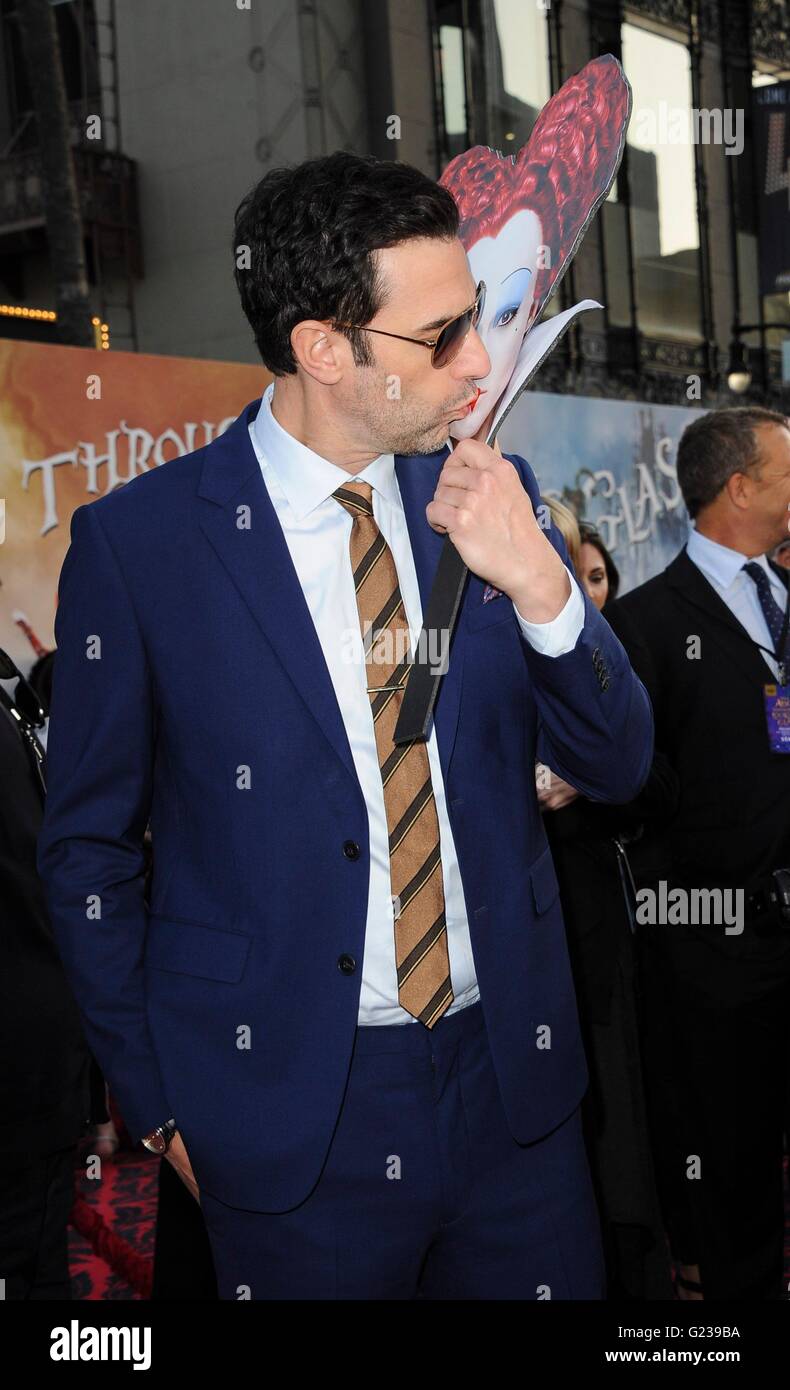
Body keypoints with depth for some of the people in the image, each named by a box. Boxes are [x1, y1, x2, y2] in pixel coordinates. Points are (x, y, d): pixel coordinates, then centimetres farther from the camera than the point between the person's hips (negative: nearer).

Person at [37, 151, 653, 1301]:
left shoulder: (493, 497, -2)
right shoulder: (137, 541, -12)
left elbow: (618, 765, 0)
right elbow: (87, 848, -2)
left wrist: (538, 583, -18)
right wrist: (159, 1104, -1)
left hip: (514, 1078, 4)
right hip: (294, 1120, -3)